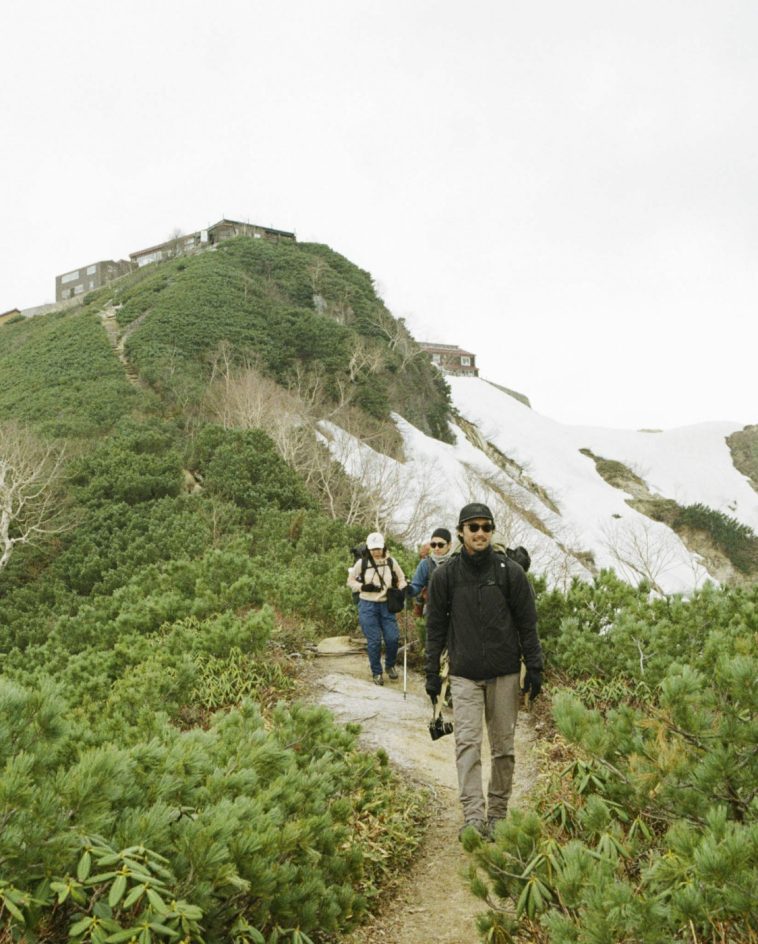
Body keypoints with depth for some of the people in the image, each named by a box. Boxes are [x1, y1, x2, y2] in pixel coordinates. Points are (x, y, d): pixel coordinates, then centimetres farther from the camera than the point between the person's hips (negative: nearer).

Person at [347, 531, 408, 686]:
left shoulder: (391, 562, -1)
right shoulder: (361, 563, -5)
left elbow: (401, 579, 12)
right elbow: (350, 581, 4)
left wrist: (403, 589, -7)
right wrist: (363, 587, -13)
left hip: (386, 605, 2)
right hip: (367, 605, -2)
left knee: (392, 638, -3)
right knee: (374, 641, -1)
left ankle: (390, 665, 24)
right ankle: (376, 672, 16)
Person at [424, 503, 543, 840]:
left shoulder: (510, 572, -2)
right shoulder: (445, 575, 0)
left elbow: (527, 623, 3)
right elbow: (435, 627, 6)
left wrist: (534, 668, 0)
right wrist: (432, 673, 4)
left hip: (505, 673, 0)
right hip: (464, 675, 0)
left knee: (503, 745, 7)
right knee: (467, 742, -10)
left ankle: (498, 813, 20)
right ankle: (474, 817, -11)